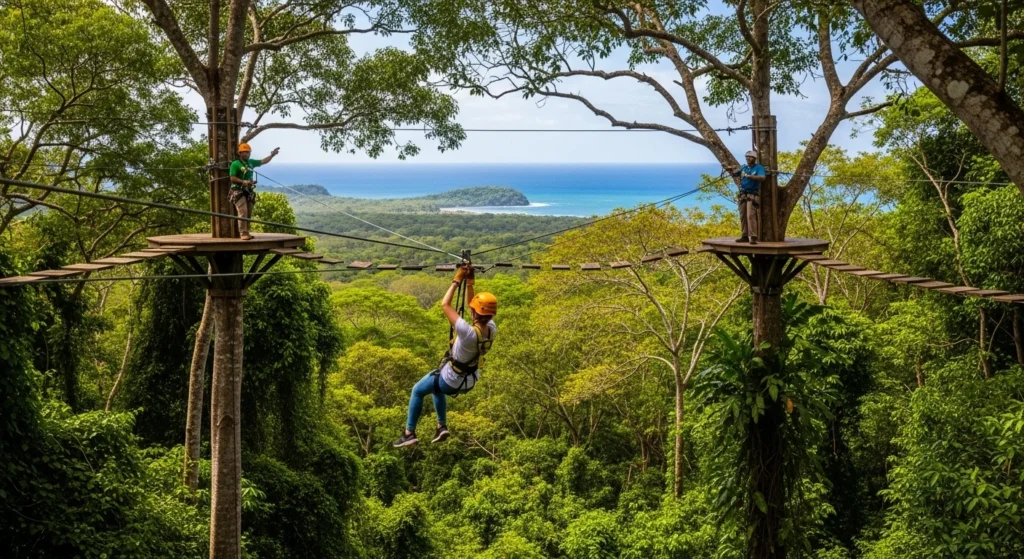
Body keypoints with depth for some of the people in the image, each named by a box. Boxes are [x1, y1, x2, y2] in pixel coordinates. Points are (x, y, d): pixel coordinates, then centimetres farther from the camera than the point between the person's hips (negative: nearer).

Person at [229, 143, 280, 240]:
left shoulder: (251, 162, 13)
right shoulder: (235, 164, -6)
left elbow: (263, 161, 17)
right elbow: (232, 178, -11)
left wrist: (272, 155, 5)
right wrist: (243, 182, -22)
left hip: (249, 191, 7)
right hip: (238, 191, -7)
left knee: (248, 214, 8)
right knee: (243, 212, -16)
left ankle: (246, 233, 14)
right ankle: (243, 233, -16)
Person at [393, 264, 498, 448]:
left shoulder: (469, 333, -38)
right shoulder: (491, 329, -19)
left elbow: (445, 305, -29)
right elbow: (472, 305, -2)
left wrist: (457, 280, -22)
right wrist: (469, 282, -8)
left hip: (451, 380, -6)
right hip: (469, 380, 6)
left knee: (417, 391, 20)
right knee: (436, 387, 34)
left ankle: (409, 433, 25)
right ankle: (442, 426, 33)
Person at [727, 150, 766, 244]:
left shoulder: (758, 167, -4)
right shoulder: (744, 167, 13)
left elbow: (762, 178, -19)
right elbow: (733, 174, 17)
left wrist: (749, 176, -25)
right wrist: (729, 169, -5)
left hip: (753, 195, -6)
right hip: (743, 194, 6)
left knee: (751, 215, -16)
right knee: (743, 216, 7)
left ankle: (753, 237, -18)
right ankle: (745, 236, 13)